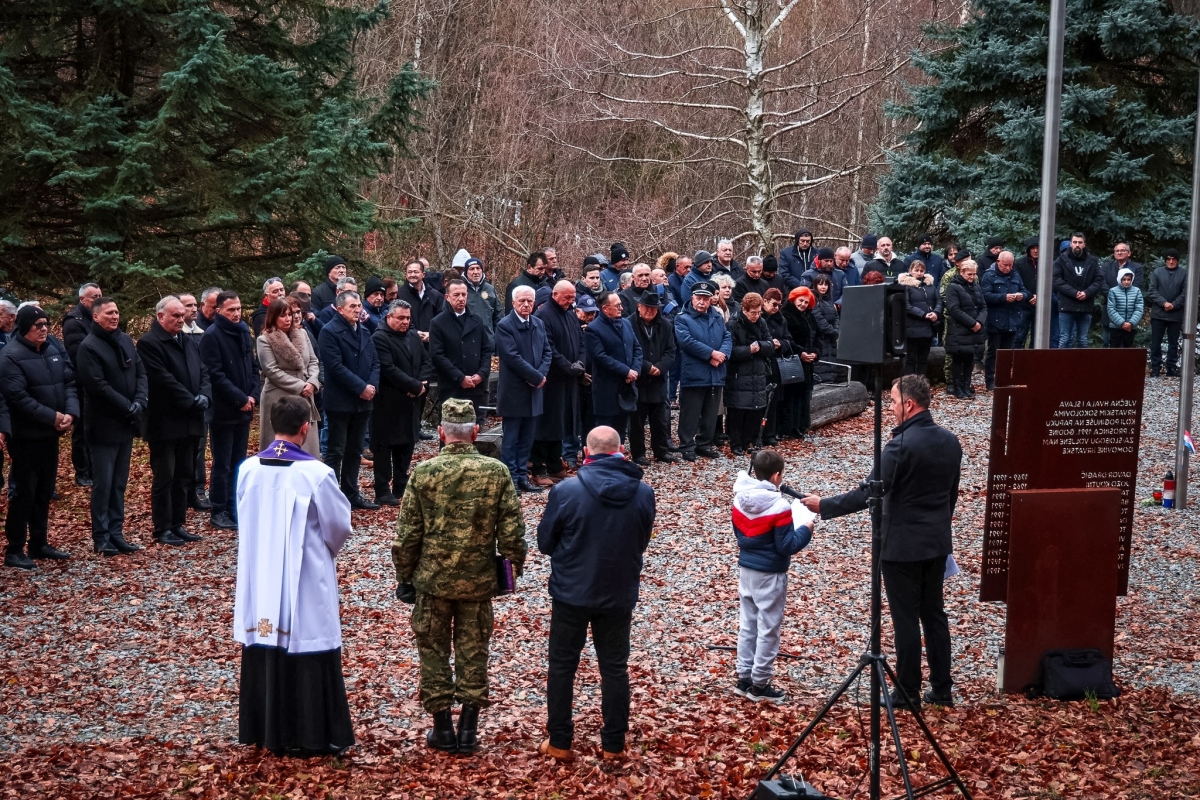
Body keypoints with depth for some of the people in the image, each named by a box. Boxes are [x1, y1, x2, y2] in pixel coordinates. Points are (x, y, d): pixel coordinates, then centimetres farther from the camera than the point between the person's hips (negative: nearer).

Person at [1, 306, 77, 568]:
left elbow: (69, 382, 4)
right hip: (26, 436, -7)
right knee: (23, 493, -2)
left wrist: (70, 413, -13)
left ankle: (40, 543, 26)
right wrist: (53, 416, -21)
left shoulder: (55, 347, 6)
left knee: (44, 491, 15)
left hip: (51, 433, 7)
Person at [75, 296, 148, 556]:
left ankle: (116, 533, 18)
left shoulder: (125, 340, 9)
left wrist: (140, 402, -8)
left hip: (126, 424, 7)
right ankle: (101, 537, 7)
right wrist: (128, 407, -17)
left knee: (120, 483, 11)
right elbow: (98, 386, -18)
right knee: (103, 484, -1)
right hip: (104, 426, -7)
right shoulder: (89, 347, -12)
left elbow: (141, 373, 8)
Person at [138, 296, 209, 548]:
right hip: (164, 422, -7)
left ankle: (178, 525, 19)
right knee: (164, 478, 0)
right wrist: (192, 402, -16)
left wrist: (204, 398, -9)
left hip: (189, 421, 7)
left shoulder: (191, 342, 14)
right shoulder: (149, 343, -11)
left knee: (184, 477, 11)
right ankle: (162, 529, 7)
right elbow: (165, 380, -18)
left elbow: (204, 372, 9)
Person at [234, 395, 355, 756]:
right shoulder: (316, 473, -18)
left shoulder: (248, 469, -4)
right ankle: (312, 736, 10)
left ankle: (264, 729, 24)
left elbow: (246, 521, 7)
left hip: (258, 580, 5)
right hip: (306, 581, -5)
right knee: (307, 651, 4)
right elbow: (340, 527, -7)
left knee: (264, 651, 14)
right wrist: (324, 548, 14)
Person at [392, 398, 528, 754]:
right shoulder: (497, 472, -8)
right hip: (479, 579, 1)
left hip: (432, 579, -1)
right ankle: (469, 731, 15)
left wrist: (404, 576, 6)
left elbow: (407, 533, -6)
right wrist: (514, 567, 10)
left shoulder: (423, 473, -10)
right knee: (473, 652, 12)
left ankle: (443, 728, 16)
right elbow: (512, 531, -5)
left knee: (433, 651, 12)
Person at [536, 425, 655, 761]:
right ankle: (613, 744, 20)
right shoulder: (643, 493, -8)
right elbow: (641, 544, 5)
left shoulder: (566, 490, -17)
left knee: (562, 665, 12)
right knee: (615, 667, 14)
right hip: (620, 594, 2)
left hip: (571, 592, -2)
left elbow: (545, 543, -5)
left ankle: (559, 742, 18)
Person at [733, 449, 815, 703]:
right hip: (769, 575, -7)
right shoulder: (779, 507, -21)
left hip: (745, 569, 7)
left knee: (746, 625, 15)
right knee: (768, 629, 4)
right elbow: (787, 546, -18)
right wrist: (806, 530, -5)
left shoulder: (739, 501, -1)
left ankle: (744, 679, 22)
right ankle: (759, 685, 9)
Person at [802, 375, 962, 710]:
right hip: (937, 543, 7)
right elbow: (951, 494, 12)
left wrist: (824, 506, -12)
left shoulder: (900, 445, -20)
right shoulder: (950, 441, 3)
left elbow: (868, 494, -21)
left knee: (906, 618, 2)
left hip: (902, 545, -7)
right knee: (934, 613, 15)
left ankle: (908, 694, 10)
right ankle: (941, 690, 21)